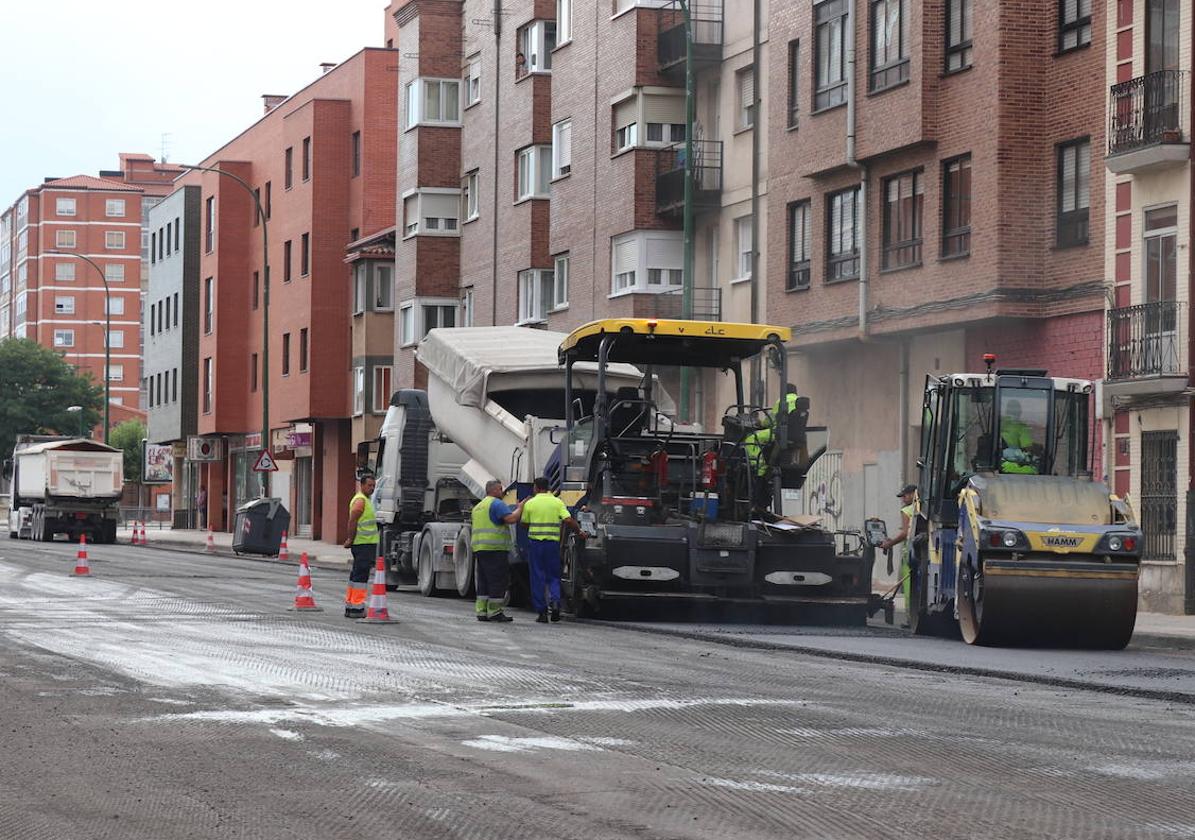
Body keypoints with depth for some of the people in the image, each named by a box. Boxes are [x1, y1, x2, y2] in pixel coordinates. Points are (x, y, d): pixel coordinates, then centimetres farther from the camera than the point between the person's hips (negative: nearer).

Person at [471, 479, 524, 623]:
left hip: (479, 547, 9)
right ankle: (494, 611, -7)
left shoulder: (478, 507, 23)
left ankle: (481, 611, 9)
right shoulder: (497, 503, -8)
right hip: (495, 548, -9)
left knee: (484, 581, 11)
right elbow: (511, 518, -18)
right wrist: (520, 508, -4)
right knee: (498, 580, -5)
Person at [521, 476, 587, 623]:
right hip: (553, 543, 1)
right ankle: (555, 600, -14)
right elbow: (568, 520, -8)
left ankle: (542, 612, 4)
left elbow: (525, 524, 6)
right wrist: (579, 532, 5)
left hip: (536, 543, -1)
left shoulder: (530, 503, 1)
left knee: (538, 578, 5)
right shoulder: (557, 502, 2)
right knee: (553, 576, 12)